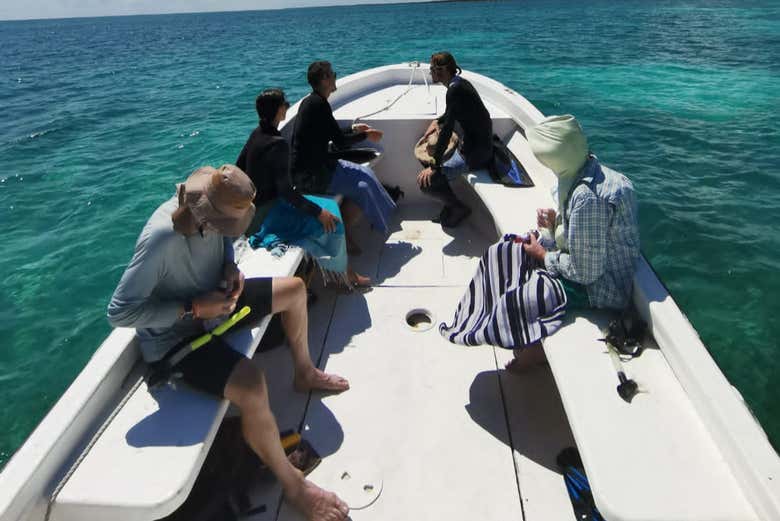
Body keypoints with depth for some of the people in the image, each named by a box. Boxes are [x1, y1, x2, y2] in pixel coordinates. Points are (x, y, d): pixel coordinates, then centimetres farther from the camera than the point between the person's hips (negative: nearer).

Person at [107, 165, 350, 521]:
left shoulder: (209, 211, -12)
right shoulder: (161, 238, -34)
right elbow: (119, 312, -31)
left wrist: (230, 267, -9)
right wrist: (193, 308, -30)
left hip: (211, 302, 9)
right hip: (174, 338, -8)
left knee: (294, 289, 11)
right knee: (251, 386, -33)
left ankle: (304, 373, 32)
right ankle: (292, 486, -10)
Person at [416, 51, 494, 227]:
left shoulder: (455, 90, -20)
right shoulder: (460, 82, 9)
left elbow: (447, 129, -24)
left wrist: (434, 166, -23)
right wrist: (437, 121, 11)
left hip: (474, 153, -10)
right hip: (482, 144, 10)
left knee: (426, 181, -16)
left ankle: (459, 208, 7)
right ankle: (451, 206, 23)